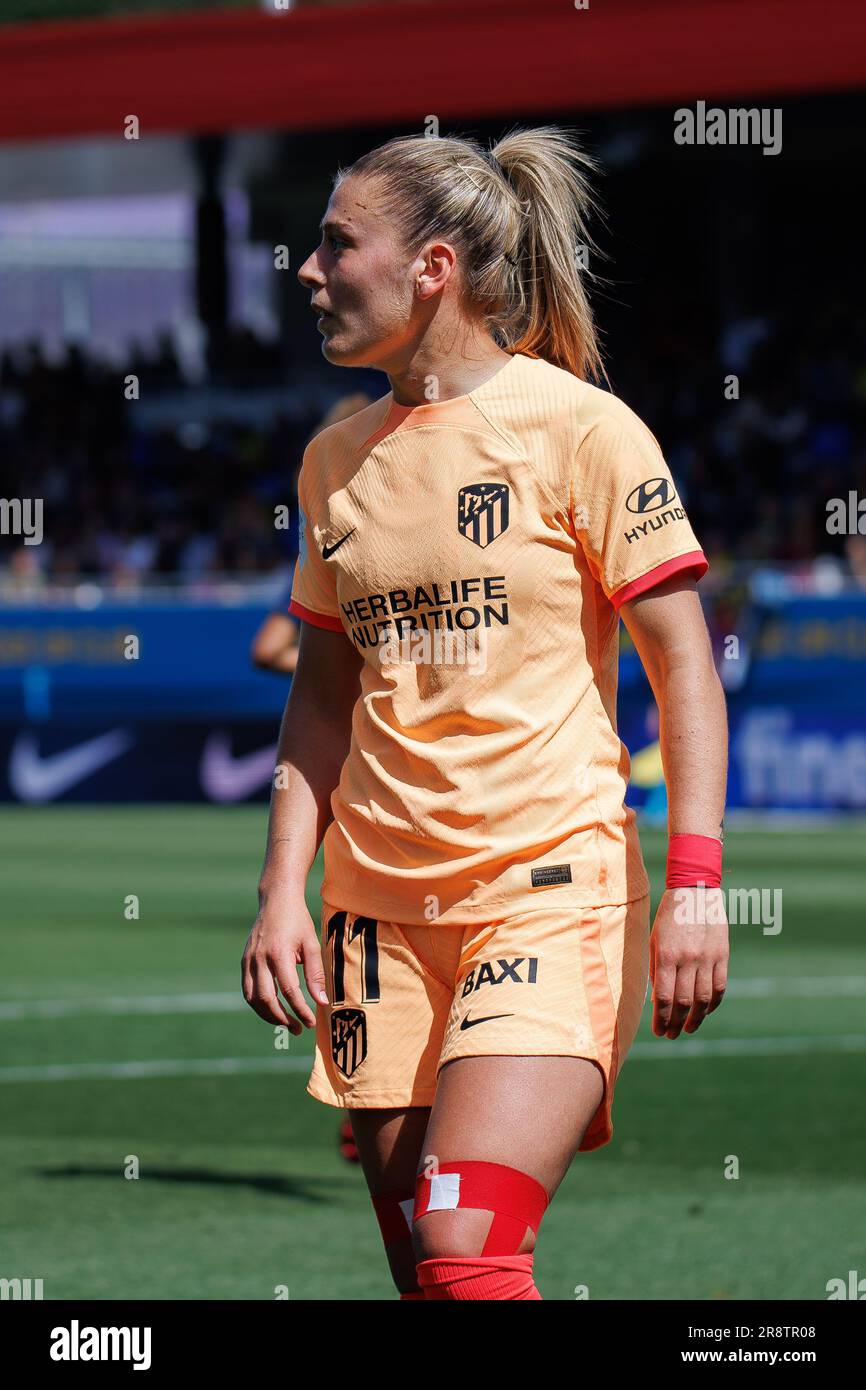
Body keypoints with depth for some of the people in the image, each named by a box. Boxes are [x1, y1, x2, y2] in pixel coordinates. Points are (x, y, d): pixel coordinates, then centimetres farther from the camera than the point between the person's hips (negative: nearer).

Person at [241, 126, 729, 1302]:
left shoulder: (579, 426, -5)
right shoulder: (336, 459, 12)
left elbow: (685, 664, -5)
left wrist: (694, 885, -13)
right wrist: (283, 888, 8)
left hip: (554, 886, -6)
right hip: (380, 904, 6)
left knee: (465, 1250, -21)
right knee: (423, 1271, 5)